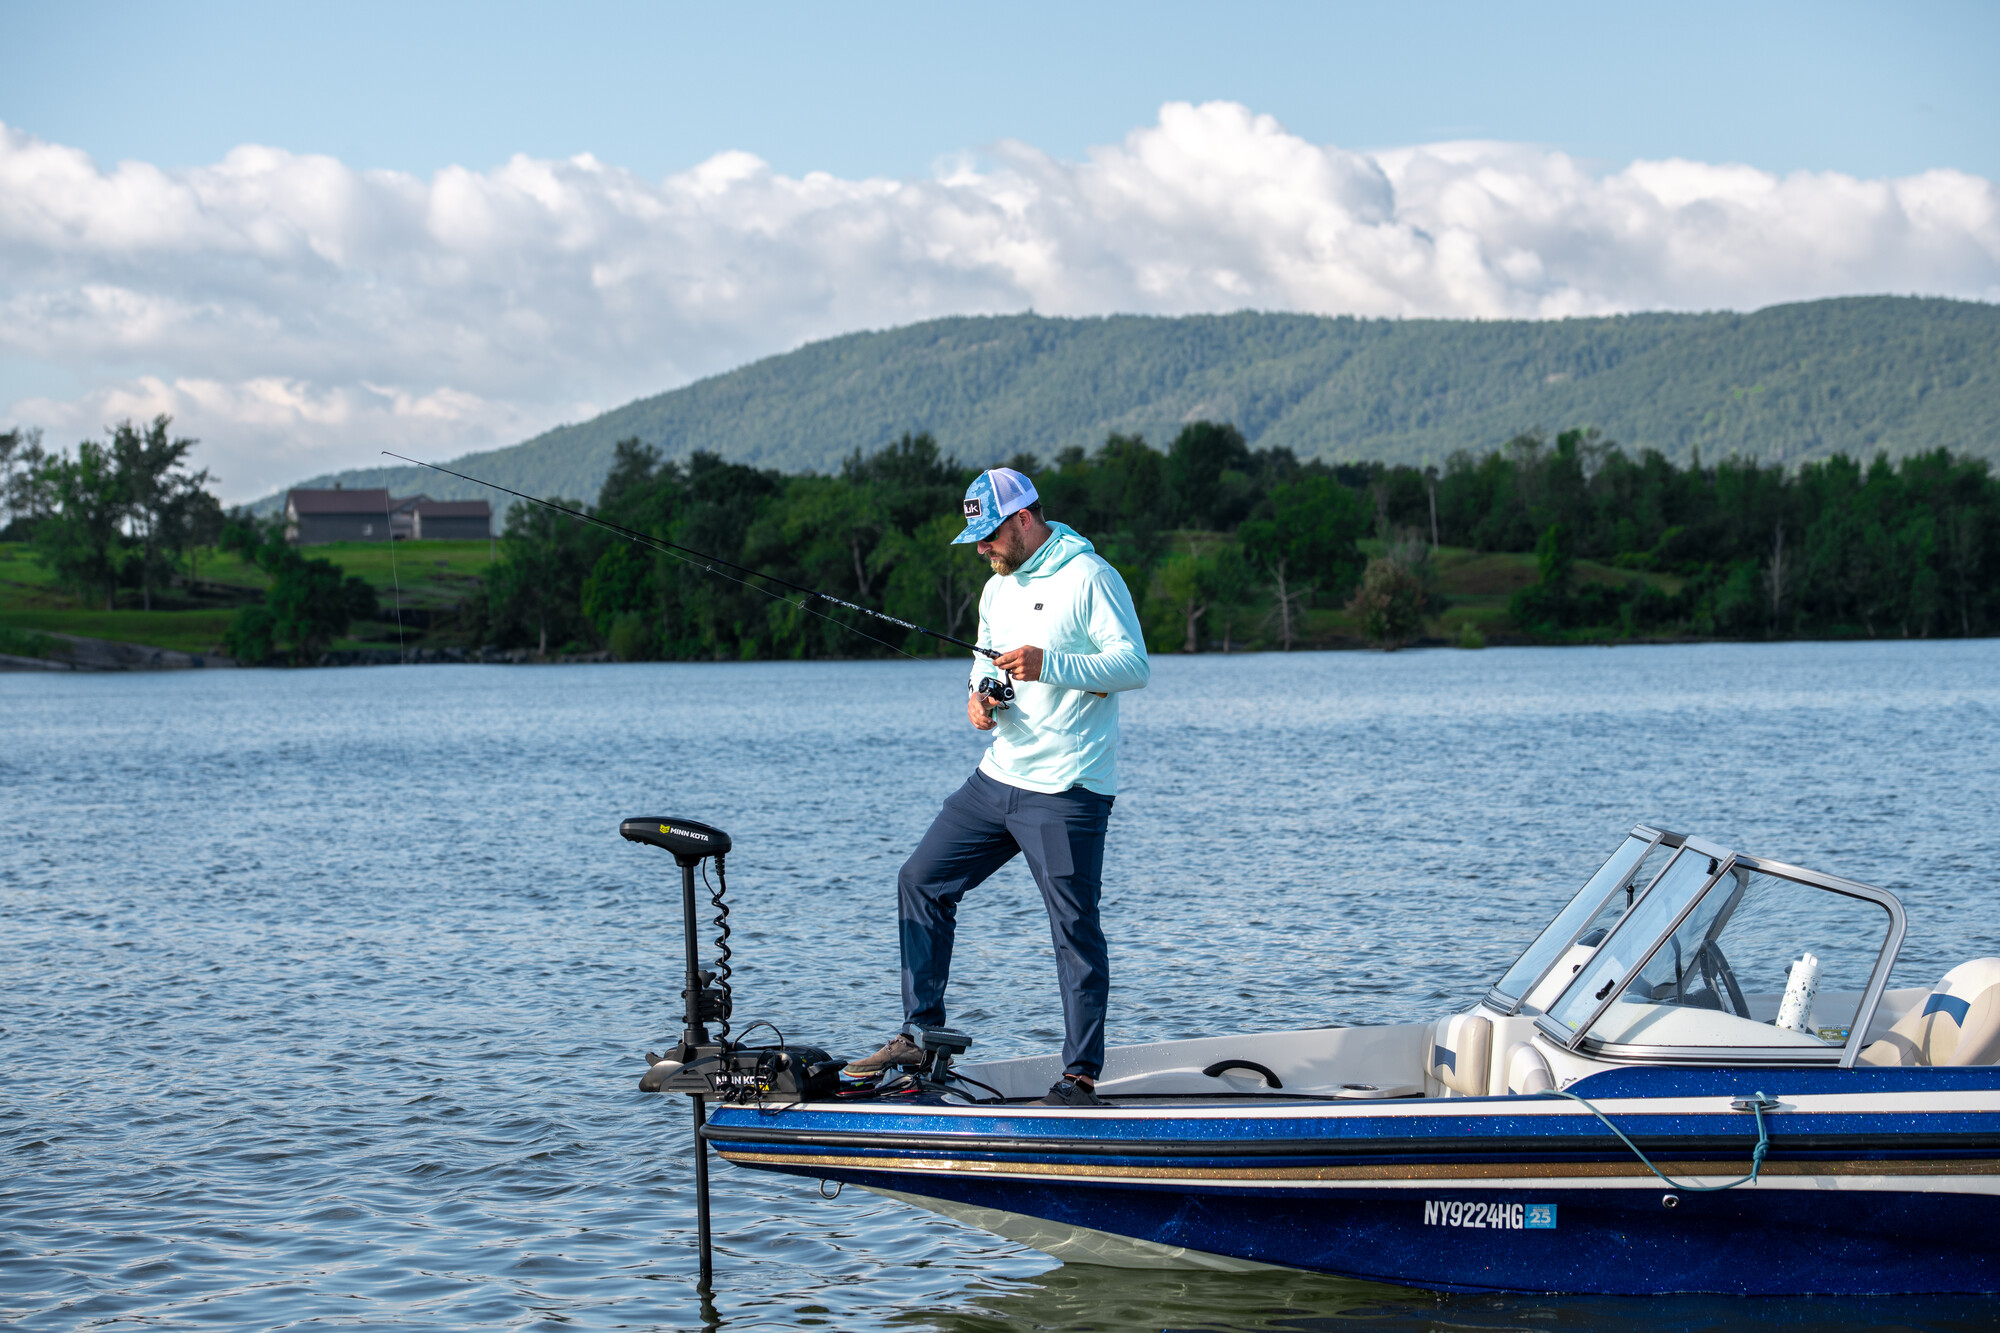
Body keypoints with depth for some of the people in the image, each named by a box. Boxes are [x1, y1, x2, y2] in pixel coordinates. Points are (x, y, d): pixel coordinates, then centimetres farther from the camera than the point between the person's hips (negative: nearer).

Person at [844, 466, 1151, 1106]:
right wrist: (978, 699, 2)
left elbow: (1135, 666, -17)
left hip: (1067, 790, -8)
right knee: (922, 880, 7)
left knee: (1075, 929, -6)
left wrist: (1049, 664, -28)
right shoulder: (997, 590, 15)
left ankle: (1081, 1076, 1)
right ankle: (920, 1035, 14)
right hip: (998, 777, 8)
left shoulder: (1089, 577, -10)